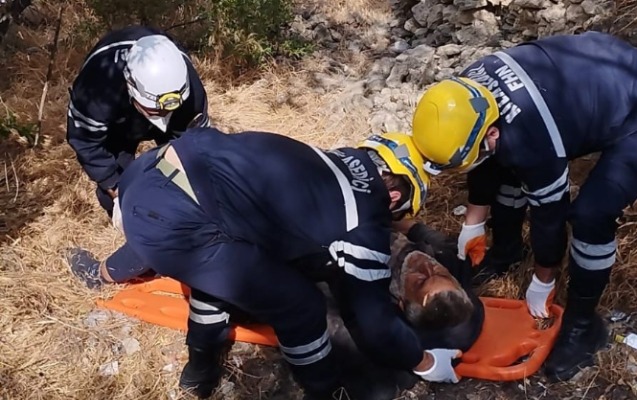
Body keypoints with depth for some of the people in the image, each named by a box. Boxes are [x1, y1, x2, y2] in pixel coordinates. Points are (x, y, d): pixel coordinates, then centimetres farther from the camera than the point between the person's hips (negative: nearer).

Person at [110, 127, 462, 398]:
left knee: (219, 265, 35)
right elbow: (375, 324, 8)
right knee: (300, 307, 7)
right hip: (172, 223, -9)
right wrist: (425, 362, 27)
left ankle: (201, 366, 51)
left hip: (144, 178, 9)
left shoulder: (335, 165, 21)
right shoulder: (363, 230, -1)